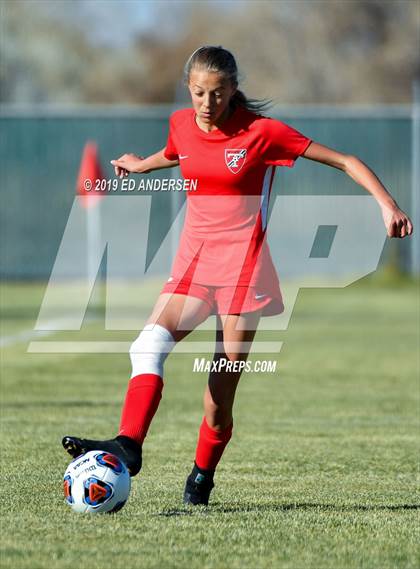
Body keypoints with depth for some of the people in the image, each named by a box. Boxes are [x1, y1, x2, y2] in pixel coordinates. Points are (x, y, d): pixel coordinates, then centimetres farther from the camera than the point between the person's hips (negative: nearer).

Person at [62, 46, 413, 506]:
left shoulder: (262, 132, -8)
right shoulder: (181, 124, 6)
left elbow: (344, 161, -4)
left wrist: (387, 205, -14)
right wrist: (140, 165, 52)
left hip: (242, 263, -4)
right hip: (193, 261, 4)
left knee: (220, 395, -6)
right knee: (151, 340, -23)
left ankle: (202, 475, 14)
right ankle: (127, 446, -35)